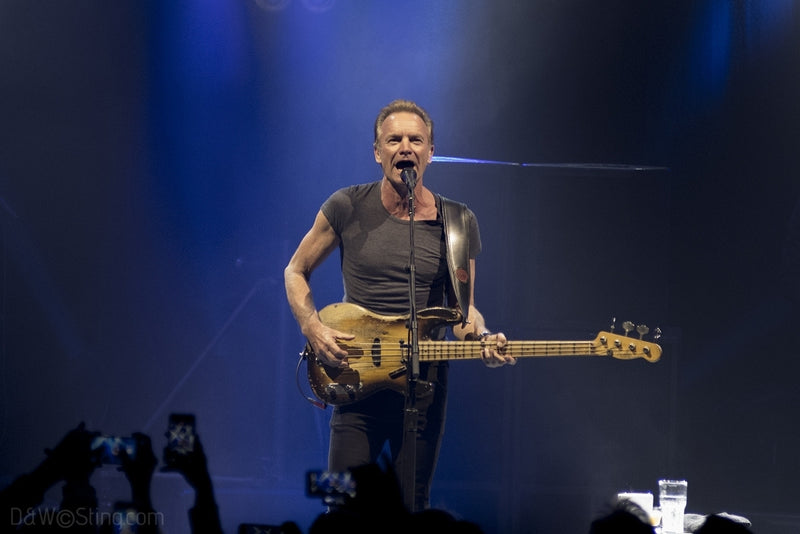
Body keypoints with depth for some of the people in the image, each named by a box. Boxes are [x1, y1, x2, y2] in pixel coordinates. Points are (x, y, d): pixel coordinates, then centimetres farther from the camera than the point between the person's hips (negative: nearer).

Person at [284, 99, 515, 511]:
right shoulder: (348, 208, -2)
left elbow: (462, 306, 7)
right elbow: (296, 271, 9)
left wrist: (481, 339, -15)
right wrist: (313, 329, -7)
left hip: (424, 385, 1)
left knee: (412, 509, 6)